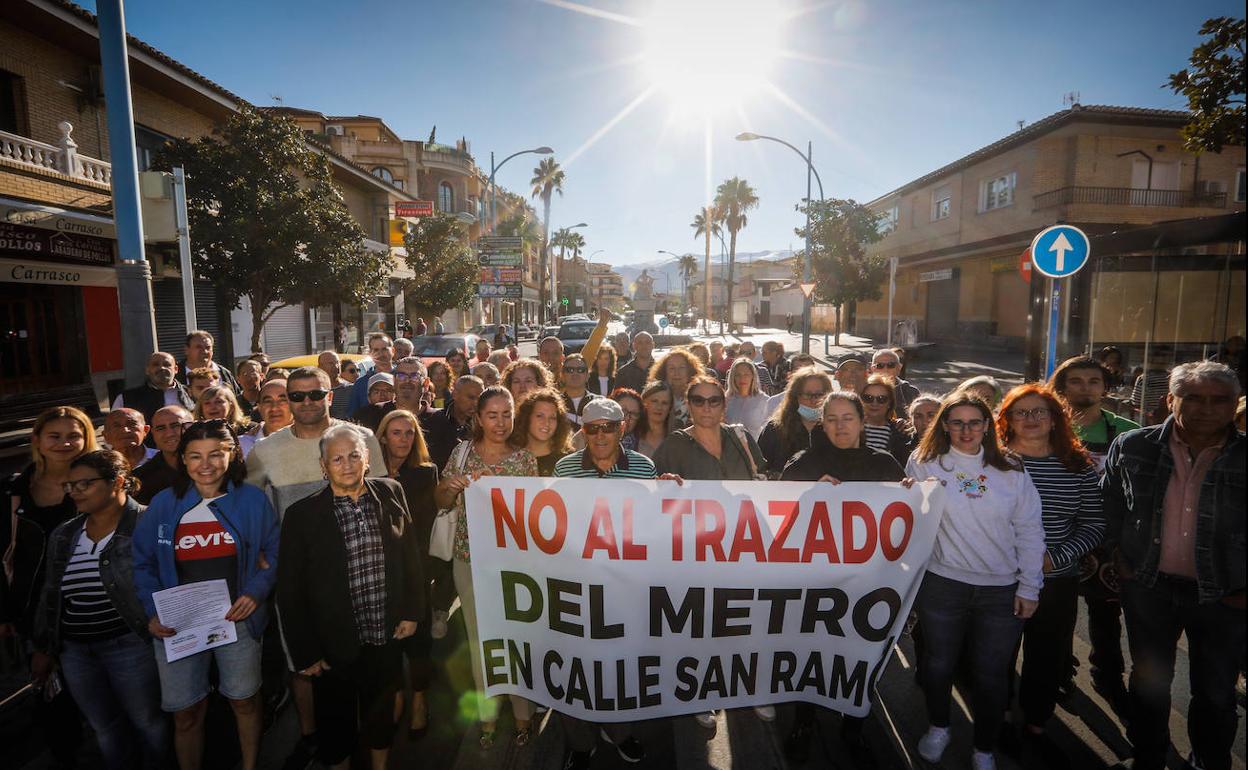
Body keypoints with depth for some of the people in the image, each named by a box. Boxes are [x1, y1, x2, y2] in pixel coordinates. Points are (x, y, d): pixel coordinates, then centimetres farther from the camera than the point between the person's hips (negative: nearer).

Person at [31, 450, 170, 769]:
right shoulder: (63, 535, 8)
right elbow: (50, 595, 16)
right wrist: (43, 647, 18)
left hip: (131, 644, -6)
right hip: (74, 650, 6)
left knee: (147, 722, 10)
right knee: (105, 730, 18)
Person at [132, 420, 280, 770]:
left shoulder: (252, 500, -6)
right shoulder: (163, 504, -3)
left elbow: (274, 553, 2)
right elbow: (143, 563, 4)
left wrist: (256, 591, -12)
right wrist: (153, 612, -7)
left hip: (236, 619, -1)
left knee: (244, 701, 14)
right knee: (186, 714, 11)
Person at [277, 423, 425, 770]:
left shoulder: (391, 493, -6)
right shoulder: (302, 514, -12)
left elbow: (412, 554, 3)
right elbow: (290, 591, -7)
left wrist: (412, 611, 0)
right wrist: (305, 653, -6)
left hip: (388, 637, 2)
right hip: (334, 646, -2)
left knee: (382, 715, 23)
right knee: (336, 725, 19)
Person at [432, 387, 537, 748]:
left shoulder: (526, 459, -5)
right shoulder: (463, 452, -1)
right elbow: (441, 502, 6)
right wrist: (452, 486, -16)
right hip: (470, 560, 2)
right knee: (480, 638, 14)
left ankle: (523, 712, 28)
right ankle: (487, 713, 33)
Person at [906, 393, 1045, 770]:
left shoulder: (1011, 469, 0)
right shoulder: (924, 462, -3)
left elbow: (1029, 531, 2)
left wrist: (1029, 587, 1)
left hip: (1002, 590, 1)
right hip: (942, 583, 0)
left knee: (991, 674, 10)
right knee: (938, 663, 15)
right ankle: (938, 727, 41)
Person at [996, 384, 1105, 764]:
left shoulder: (1079, 465, 0)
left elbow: (1094, 525, 1)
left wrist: (1056, 557, -12)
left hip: (1059, 580, 3)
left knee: (1049, 657, 16)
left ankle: (1035, 728, 36)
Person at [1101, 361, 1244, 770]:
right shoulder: (1132, 447, -6)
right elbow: (1109, 503, 7)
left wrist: (1244, 591, -4)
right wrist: (1120, 555, 3)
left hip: (1222, 598, 0)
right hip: (1148, 587, 1)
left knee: (1216, 693, 16)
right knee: (1150, 681, 17)